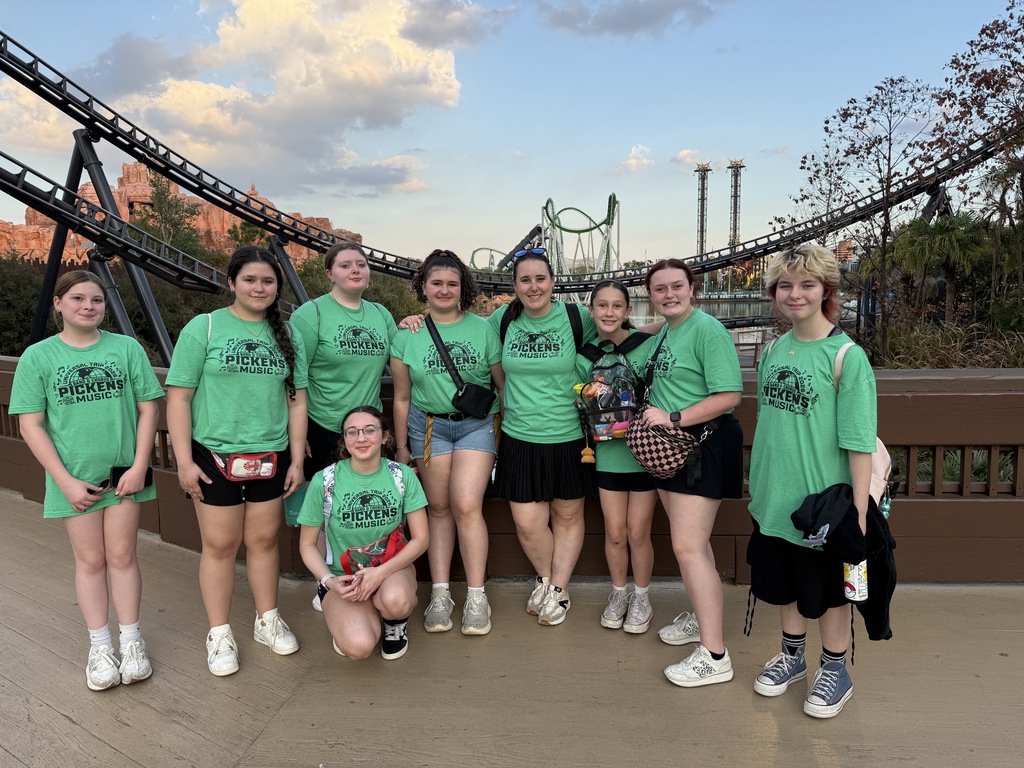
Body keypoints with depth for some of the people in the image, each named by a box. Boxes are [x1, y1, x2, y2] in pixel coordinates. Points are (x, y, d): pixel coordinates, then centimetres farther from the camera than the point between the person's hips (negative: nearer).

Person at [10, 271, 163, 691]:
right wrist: (66, 481, -10)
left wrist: (139, 466, -9)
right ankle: (100, 647, 23)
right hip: (74, 479, 0)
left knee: (122, 556, 9)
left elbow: (148, 408, -2)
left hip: (124, 474, 0)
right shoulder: (38, 356, -3)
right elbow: (31, 425, -5)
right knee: (90, 560, 10)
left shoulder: (126, 347, -3)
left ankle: (131, 641, 22)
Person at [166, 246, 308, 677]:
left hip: (270, 456, 3)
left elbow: (296, 400, 9)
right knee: (220, 545, 5)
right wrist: (184, 461, -10)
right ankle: (219, 635, 20)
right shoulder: (204, 328, -4)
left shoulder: (286, 335, 7)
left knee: (264, 540, 12)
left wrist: (296, 460, 5)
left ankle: (268, 621, 29)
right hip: (215, 456, -3)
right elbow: (178, 398, -6)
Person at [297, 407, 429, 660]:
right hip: (343, 575, 0)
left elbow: (420, 538, -6)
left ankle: (396, 621, 3)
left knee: (395, 600, -36)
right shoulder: (324, 481, -10)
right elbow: (307, 545, -1)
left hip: (392, 566, 1)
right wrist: (329, 581, -19)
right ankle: (343, 619, 11)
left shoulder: (403, 475, -7)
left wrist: (381, 572, -20)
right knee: (358, 646, -27)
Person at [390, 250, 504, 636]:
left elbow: (504, 383, 3)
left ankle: (476, 597, 0)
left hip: (477, 424, -2)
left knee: (467, 505, -12)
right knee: (439, 507, 4)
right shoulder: (406, 335, 4)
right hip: (429, 425, 2)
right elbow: (402, 397, 8)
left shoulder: (483, 329, 0)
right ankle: (440, 593, 14)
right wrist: (402, 446, 9)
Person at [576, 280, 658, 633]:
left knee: (637, 532, 4)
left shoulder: (648, 345, -9)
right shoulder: (584, 357, 0)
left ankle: (641, 598, 26)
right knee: (614, 532, 8)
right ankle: (618, 594, 32)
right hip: (608, 452, 3)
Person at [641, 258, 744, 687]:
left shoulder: (707, 330, -16)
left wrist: (673, 418, -22)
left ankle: (714, 656, -2)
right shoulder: (664, 332, 12)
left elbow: (728, 395, -21)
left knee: (688, 548, -10)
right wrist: (653, 415, 8)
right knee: (692, 541, 19)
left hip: (704, 444, -9)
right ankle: (700, 617, 36)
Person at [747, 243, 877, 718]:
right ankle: (792, 655, 42)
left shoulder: (847, 356, -14)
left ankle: (835, 671, 34)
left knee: (828, 589, 12)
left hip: (823, 501, -5)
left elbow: (859, 443, -16)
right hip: (774, 498, 6)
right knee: (783, 583, 20)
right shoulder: (774, 350, 3)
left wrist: (859, 510, -18)